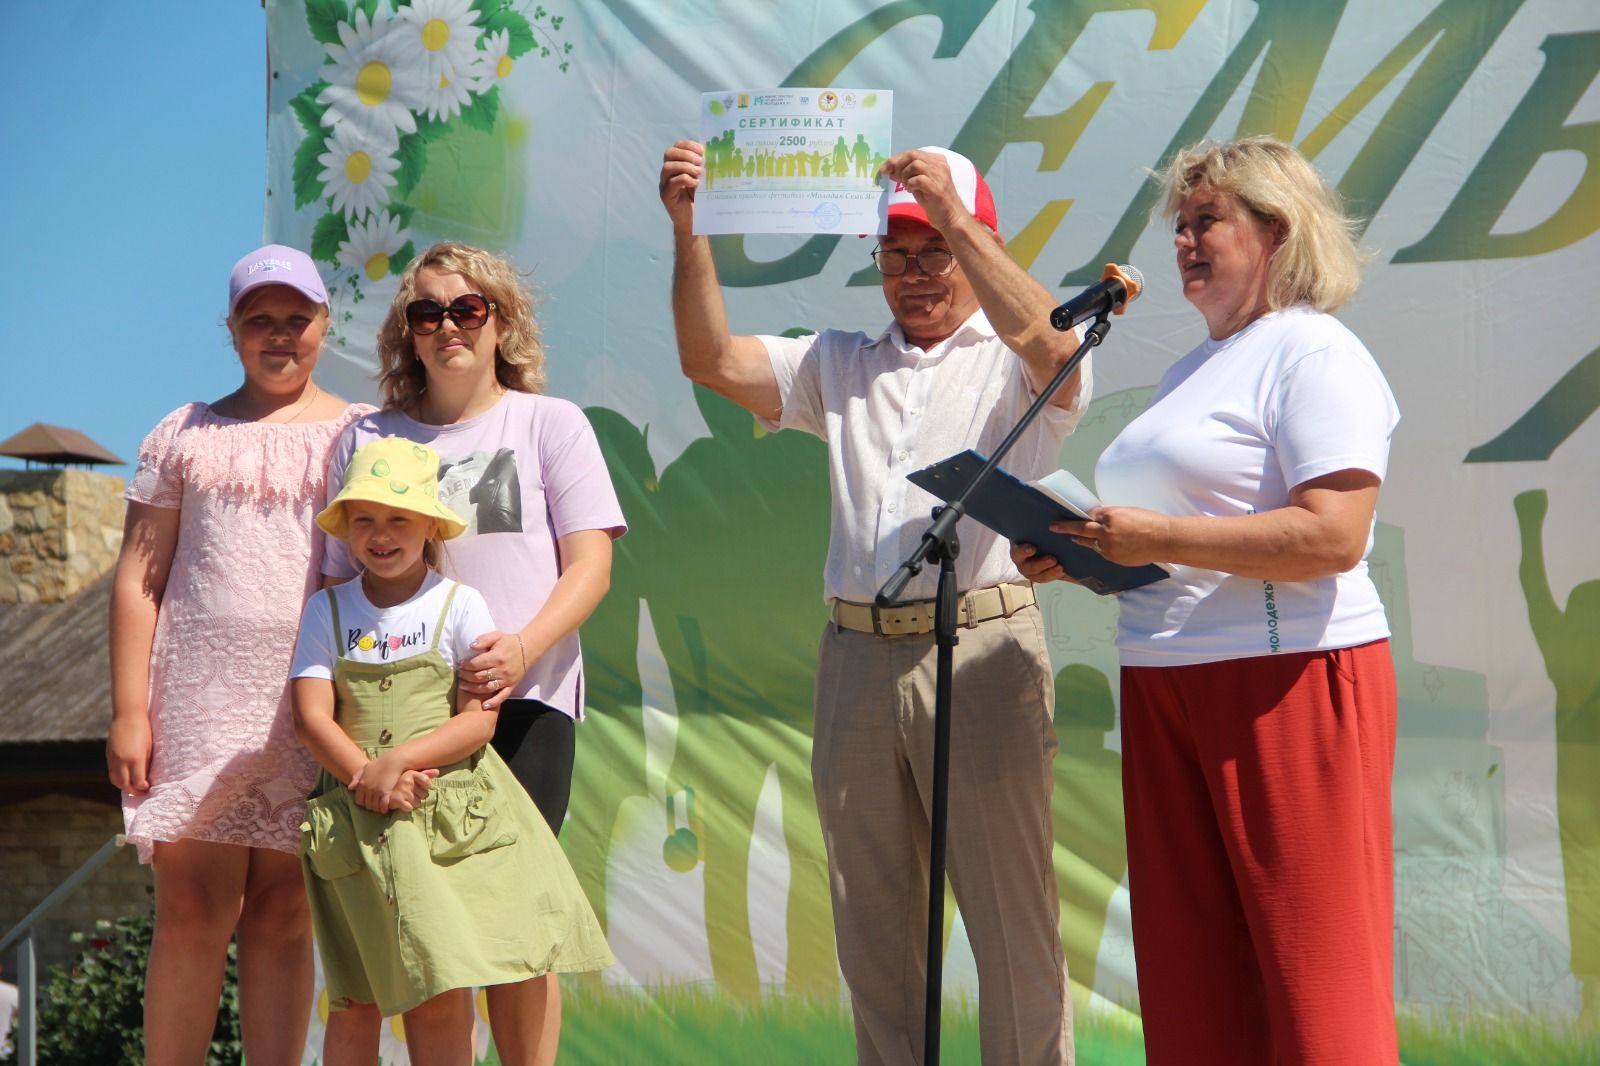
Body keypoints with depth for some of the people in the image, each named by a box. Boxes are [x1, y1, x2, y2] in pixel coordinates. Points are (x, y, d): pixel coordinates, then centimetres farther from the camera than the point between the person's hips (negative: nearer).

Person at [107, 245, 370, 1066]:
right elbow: (138, 577, 8)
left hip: (315, 705, 0)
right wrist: (129, 711, -1)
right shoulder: (185, 436, 13)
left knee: (284, 911, 1)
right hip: (200, 700, 0)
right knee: (193, 910, -5)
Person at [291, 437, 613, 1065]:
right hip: (361, 824, 1)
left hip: (453, 817, -1)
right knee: (355, 1001, 3)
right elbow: (312, 717, -1)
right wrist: (367, 777, -17)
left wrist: (397, 760, -17)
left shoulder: (460, 605, 2)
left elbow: (478, 721, -5)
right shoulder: (327, 611, 7)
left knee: (446, 995, -5)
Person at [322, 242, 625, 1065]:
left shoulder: (550, 423, 11)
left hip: (523, 698, -2)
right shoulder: (367, 440, 15)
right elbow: (340, 580, 16)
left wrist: (523, 647, -16)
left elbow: (590, 566, 3)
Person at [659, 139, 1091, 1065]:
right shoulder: (840, 366, 20)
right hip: (857, 655, 5)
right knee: (873, 927, 11)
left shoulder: (1014, 366, 5)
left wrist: (953, 217, -22)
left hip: (981, 649, -5)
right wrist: (690, 231, -4)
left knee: (1011, 915, -3)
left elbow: (1048, 339, -19)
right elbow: (712, 358, 9)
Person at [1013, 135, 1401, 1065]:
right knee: (1192, 977, 8)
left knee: (1315, 978, -8)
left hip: (1292, 679, -9)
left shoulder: (1314, 354, -7)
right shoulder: (1194, 368, 21)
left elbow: (1331, 536, -20)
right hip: (1169, 687, 9)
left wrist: (1160, 536, -19)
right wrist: (1078, 557, 8)